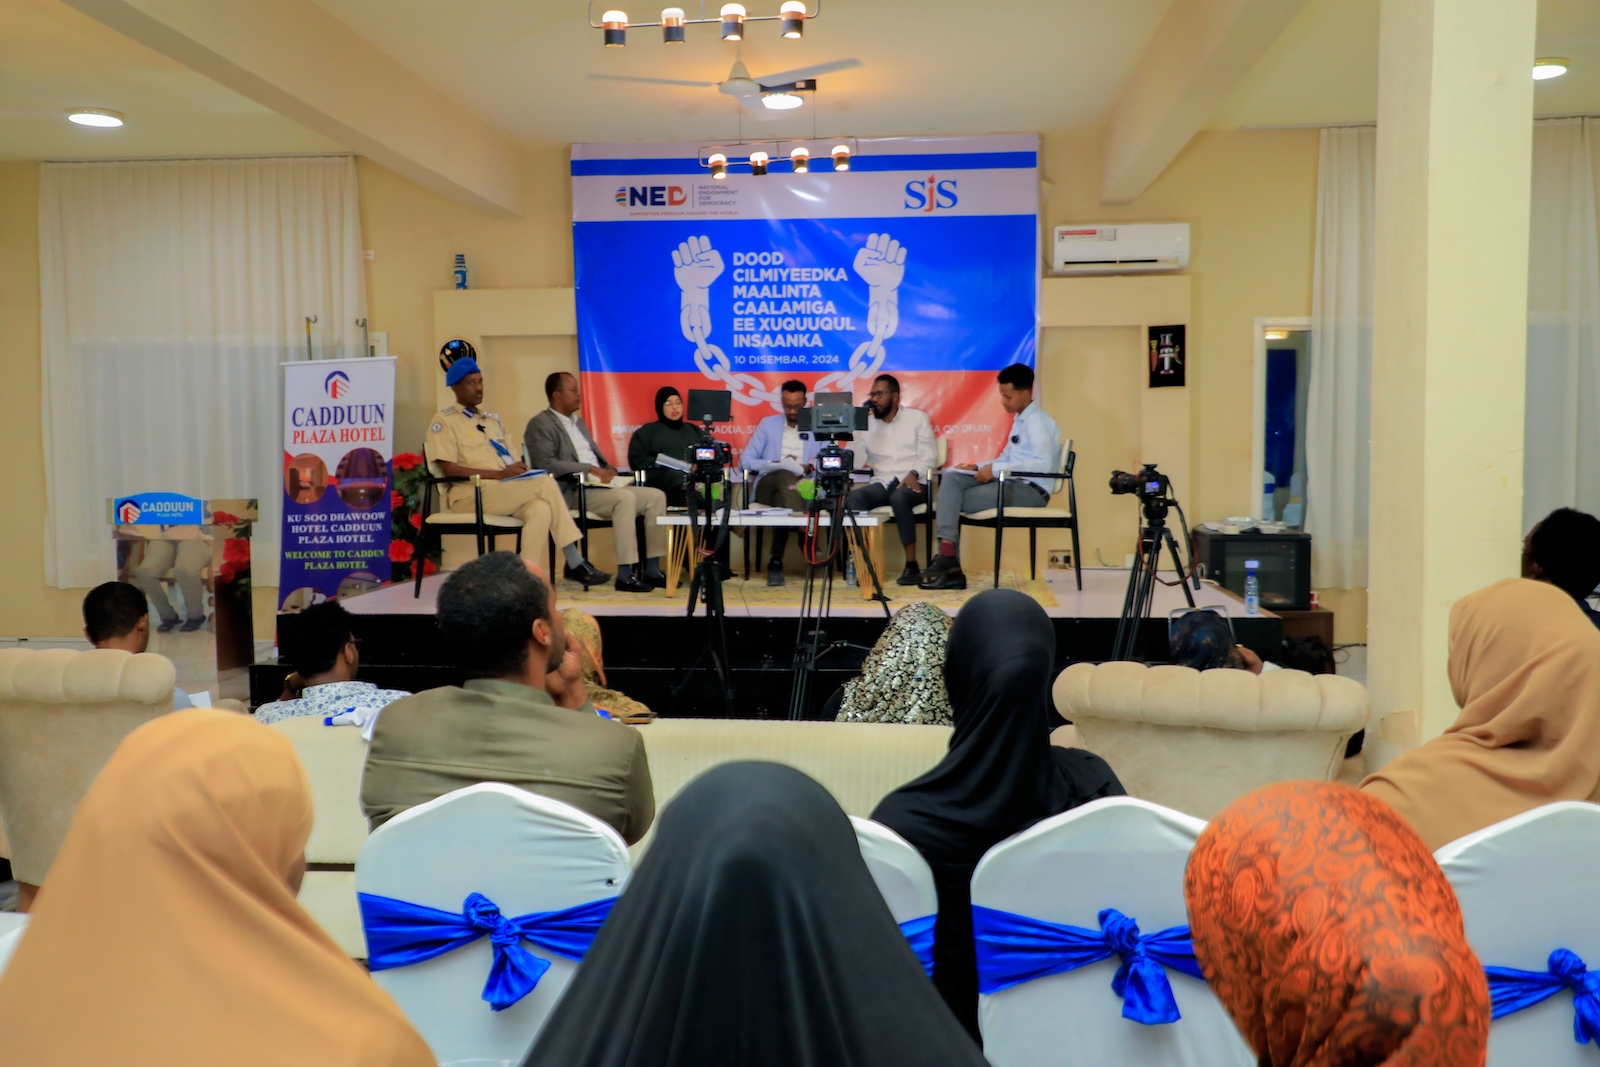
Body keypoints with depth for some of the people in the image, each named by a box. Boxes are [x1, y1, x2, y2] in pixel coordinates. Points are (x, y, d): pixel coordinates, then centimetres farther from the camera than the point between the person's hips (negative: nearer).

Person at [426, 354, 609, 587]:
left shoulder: (492, 419, 23)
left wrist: (517, 470, -4)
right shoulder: (444, 420, 2)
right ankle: (575, 563, -20)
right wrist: (500, 474, -18)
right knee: (545, 483, -24)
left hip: (504, 492, 6)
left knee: (540, 509, -29)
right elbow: (449, 469, -10)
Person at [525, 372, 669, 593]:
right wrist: (590, 469, -20)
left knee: (656, 496, -7)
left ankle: (652, 570, -7)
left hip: (600, 485, 9)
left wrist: (608, 469, 2)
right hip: (573, 492, -9)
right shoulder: (540, 425, -4)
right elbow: (546, 464, -18)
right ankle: (625, 576, -32)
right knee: (625, 497, -33)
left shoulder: (578, 421, 24)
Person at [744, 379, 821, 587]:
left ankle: (776, 561, -34)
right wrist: (776, 463, -6)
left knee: (783, 500, -39)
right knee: (786, 477, -38)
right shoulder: (767, 424, 17)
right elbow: (745, 461, 10)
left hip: (803, 488, 0)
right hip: (769, 486, 0)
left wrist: (810, 467, -16)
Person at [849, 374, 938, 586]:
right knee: (852, 498, -30)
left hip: (913, 482, -3)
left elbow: (929, 455, -1)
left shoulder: (917, 418, 8)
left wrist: (913, 474, -19)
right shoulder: (867, 423, 14)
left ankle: (912, 565, -32)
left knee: (899, 498, -39)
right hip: (882, 483, 3)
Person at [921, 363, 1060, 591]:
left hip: (1030, 490, -9)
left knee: (954, 500, -15)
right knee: (951, 478, -9)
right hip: (1011, 483, 9)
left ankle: (949, 559, -7)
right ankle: (946, 553, -21)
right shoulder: (1020, 419, 20)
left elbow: (1043, 463, -24)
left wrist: (995, 469, -22)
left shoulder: (1037, 421, -11)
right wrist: (980, 466, 4)